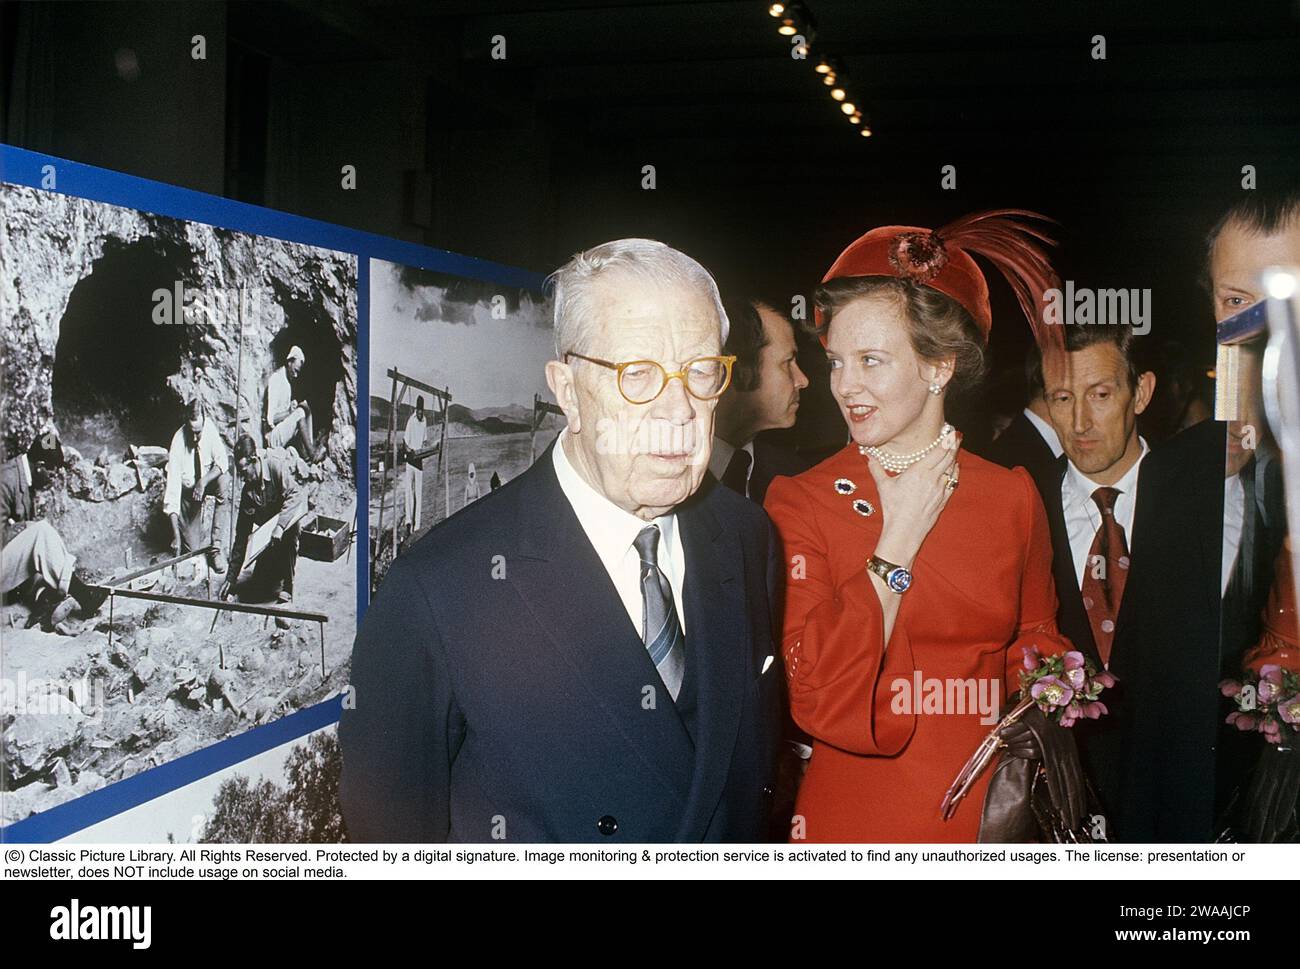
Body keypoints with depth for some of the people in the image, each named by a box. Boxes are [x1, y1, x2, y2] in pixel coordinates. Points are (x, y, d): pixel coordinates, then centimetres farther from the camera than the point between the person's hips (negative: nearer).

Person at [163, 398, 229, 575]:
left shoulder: (209, 428, -20)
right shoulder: (177, 443, -28)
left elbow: (222, 461, -16)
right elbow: (173, 487, -29)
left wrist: (203, 482, -36)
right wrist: (175, 535, -34)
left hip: (207, 478, 2)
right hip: (187, 489, -2)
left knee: (222, 480, -34)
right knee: (193, 548, -8)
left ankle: (216, 544, -25)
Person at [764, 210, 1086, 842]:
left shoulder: (1011, 496, -2)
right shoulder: (798, 503, -10)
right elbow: (819, 699, -18)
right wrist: (898, 543, -15)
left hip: (987, 810, 3)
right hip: (854, 808, -2)